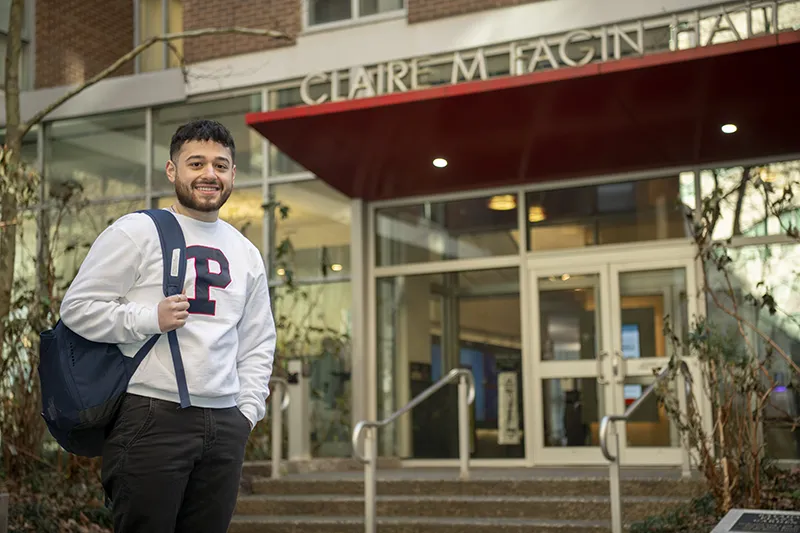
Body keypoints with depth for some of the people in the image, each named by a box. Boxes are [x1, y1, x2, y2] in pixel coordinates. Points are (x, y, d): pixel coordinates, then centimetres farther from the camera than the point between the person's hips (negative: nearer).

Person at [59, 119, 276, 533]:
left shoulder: (246, 254, 17)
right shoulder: (136, 233, -1)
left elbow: (258, 342, 21)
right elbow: (77, 308, -4)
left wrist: (248, 409, 10)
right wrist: (151, 319, -15)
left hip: (225, 426, 5)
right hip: (150, 419, -5)